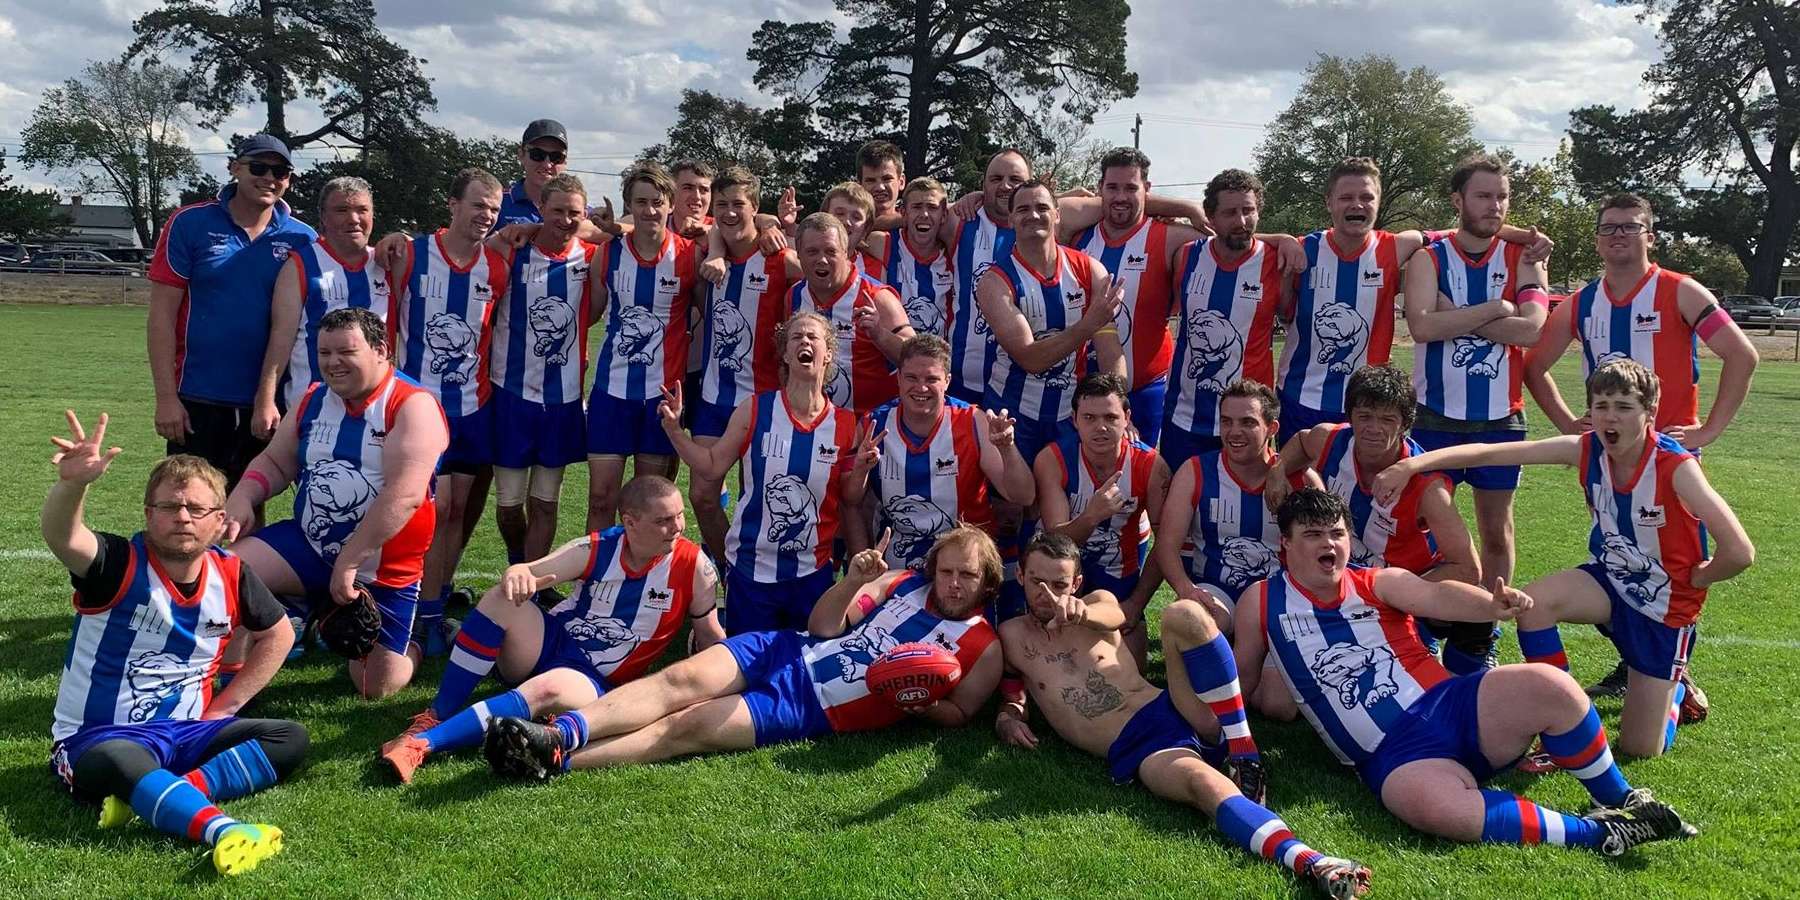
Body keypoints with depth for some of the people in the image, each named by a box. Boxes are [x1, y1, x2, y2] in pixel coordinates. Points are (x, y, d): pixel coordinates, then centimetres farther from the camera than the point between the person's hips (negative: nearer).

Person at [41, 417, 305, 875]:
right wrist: (72, 483, -59)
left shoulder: (230, 575, -1)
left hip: (186, 731, 5)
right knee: (120, 763, -40)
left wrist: (225, 706, 6)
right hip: (98, 737, -5)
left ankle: (152, 797, -29)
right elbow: (60, 535, -36)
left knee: (289, 739, -14)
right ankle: (223, 831, -59)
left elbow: (278, 634, 15)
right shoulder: (119, 565, -13)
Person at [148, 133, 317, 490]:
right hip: (197, 402, -2)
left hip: (267, 405, 2)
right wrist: (166, 397, -10)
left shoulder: (302, 239, 2)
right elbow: (162, 314, -4)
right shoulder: (189, 223, -3)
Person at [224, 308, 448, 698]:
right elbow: (276, 462, 14)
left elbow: (404, 495, -27)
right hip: (309, 544, 5)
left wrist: (348, 563, -27)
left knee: (376, 688, -1)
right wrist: (242, 497, -9)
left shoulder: (414, 406, -17)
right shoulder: (312, 400, 5)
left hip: (382, 569, -5)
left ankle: (408, 643, 35)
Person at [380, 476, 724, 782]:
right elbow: (527, 572, -13)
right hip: (550, 642, 3)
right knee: (502, 598, -26)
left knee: (547, 690, -38)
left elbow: (711, 638, 0)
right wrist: (516, 575, -37)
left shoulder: (693, 565, -11)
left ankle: (422, 743, -38)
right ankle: (435, 717, -20)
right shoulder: (595, 549, -7)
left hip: (594, 680, -2)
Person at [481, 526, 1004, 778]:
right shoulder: (904, 583, 14)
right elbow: (822, 626, 11)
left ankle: (555, 760, -27)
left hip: (813, 710, -4)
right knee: (680, 680, -21)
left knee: (686, 727, -20)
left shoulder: (983, 649, 3)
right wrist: (853, 580, -8)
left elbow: (958, 714, 6)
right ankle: (563, 732, -31)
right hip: (788, 651, 5)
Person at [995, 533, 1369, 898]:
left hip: (1176, 712, 2)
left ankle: (1244, 756, -19)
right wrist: (1008, 716, -4)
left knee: (1183, 614, -25)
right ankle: (1313, 865, -56)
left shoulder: (1097, 603, 16)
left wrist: (1080, 613, -34)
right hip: (1135, 752, -2)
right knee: (1203, 782, -36)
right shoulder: (1011, 636, 17)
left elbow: (1114, 616, -9)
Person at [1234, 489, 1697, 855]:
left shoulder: (1379, 583, 9)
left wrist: (1491, 606, -32)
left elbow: (1437, 596, -12)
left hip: (1452, 705, 3)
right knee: (1439, 809, -38)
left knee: (1549, 686, -26)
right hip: (1394, 758, -3)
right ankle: (1592, 832, -21)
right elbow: (1240, 682, 17)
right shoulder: (1262, 602, 7)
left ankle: (1621, 800, -1)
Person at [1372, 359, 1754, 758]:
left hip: (1665, 604, -4)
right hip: (1610, 580, 4)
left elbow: (1739, 553, -31)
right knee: (1533, 603, -30)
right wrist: (1412, 464, -30)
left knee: (1640, 748, -1)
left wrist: (1694, 579, -13)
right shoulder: (1585, 450, -14)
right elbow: (1490, 453, -20)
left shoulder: (1676, 467, -26)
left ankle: (1674, 686, 35)